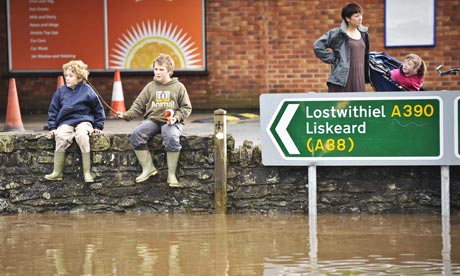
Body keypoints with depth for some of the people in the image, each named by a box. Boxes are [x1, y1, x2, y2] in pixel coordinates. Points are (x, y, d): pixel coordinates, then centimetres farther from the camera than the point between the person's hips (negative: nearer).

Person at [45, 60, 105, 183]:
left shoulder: (87, 90, 3)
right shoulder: (61, 91, 9)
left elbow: (98, 109, 12)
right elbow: (53, 110, 15)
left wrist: (98, 126, 8)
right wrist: (52, 127, 6)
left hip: (83, 120, -2)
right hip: (66, 122, 2)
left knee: (82, 135, -36)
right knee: (61, 137, -31)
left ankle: (87, 172, -29)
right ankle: (57, 172, -24)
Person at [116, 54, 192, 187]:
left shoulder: (178, 87, 7)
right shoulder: (150, 87, 13)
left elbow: (186, 107, 7)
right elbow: (138, 106, 11)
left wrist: (176, 117, -12)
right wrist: (126, 115, -6)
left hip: (171, 121, -3)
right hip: (152, 120, 3)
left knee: (172, 137, -37)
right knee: (136, 135, -27)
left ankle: (171, 174, -26)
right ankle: (148, 168, -19)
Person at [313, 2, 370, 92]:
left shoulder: (363, 34, 13)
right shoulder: (337, 34, -6)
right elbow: (317, 46, -7)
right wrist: (333, 59, -7)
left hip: (359, 81, 6)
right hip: (341, 81, -6)